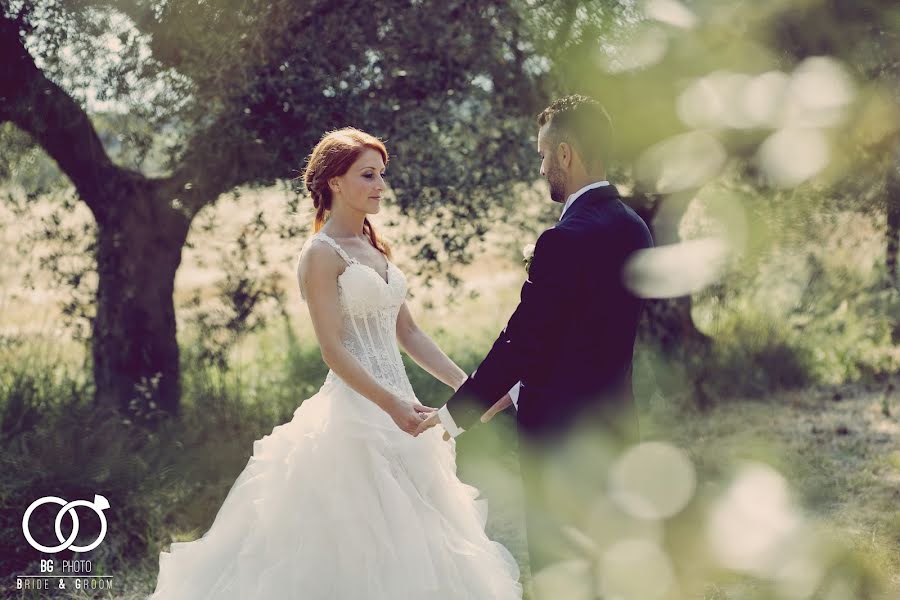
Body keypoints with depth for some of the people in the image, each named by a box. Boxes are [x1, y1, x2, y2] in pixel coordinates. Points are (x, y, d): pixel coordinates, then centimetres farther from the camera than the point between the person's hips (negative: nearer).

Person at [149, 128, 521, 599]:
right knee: (354, 552, -4)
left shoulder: (375, 249, 14)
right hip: (354, 413, -8)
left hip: (398, 406, 8)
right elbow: (333, 351, -17)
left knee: (406, 543, 12)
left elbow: (408, 334, 15)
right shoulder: (323, 253, -10)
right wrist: (392, 405, -26)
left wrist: (464, 385, 7)